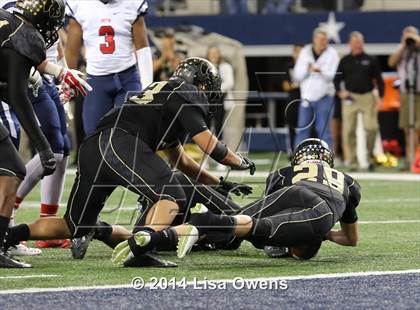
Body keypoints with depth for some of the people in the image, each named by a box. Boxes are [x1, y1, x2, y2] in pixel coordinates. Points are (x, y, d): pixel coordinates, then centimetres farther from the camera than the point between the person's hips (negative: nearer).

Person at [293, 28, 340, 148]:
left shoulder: (332, 54, -2)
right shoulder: (304, 52, 8)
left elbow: (333, 75, -13)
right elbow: (297, 76, 6)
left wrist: (320, 71, -28)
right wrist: (307, 70, -11)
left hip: (324, 98, -3)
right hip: (306, 97, 3)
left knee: (324, 130, -4)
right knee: (302, 129, 3)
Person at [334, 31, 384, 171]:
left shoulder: (371, 60, 8)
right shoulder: (345, 61, 11)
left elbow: (379, 80, 9)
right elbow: (337, 79, 15)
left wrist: (380, 97, -1)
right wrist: (340, 92, -3)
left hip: (368, 97, -1)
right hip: (350, 98, 1)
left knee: (371, 127, -15)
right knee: (348, 131, -5)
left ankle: (370, 156, 6)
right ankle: (352, 162, 1)